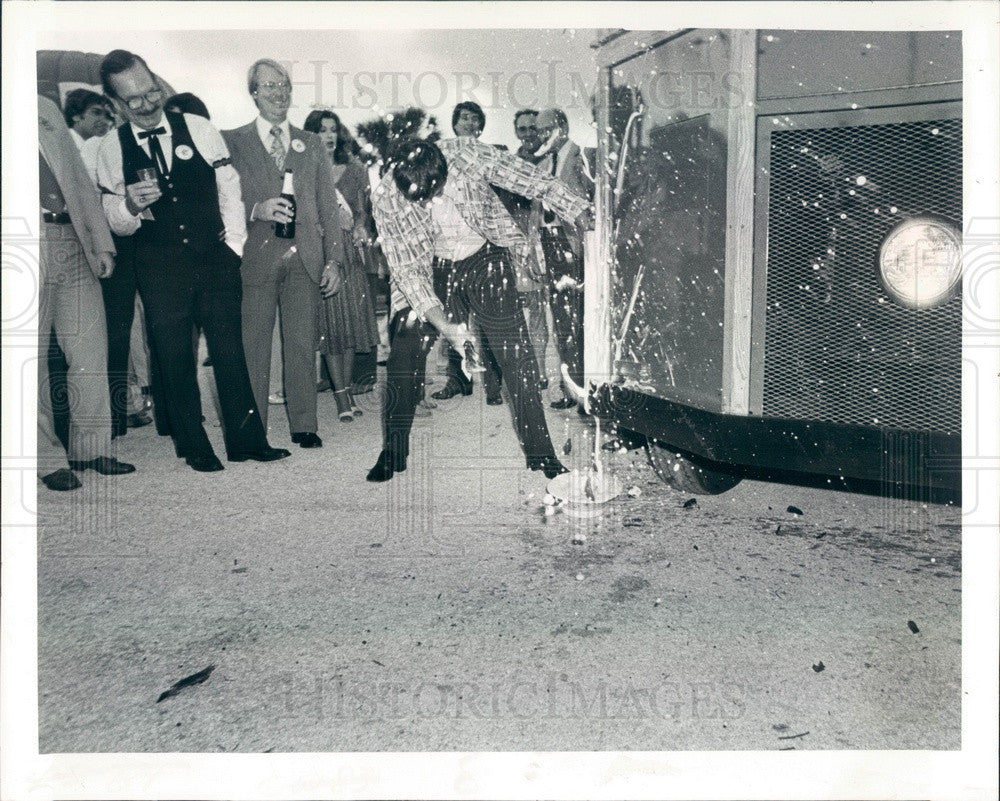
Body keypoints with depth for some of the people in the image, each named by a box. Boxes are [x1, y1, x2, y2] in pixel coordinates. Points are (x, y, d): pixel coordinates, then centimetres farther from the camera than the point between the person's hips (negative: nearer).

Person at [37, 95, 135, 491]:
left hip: (73, 245, 5)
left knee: (91, 352, 4)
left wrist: (100, 243, 10)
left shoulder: (46, 108, 17)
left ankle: (91, 448, 16)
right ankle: (48, 458, 11)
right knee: (30, 357, 1)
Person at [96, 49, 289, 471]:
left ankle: (246, 440, 14)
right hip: (159, 269, 0)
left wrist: (234, 245, -3)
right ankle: (194, 447, 19)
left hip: (215, 260, 0)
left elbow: (229, 189, 5)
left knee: (231, 352, 3)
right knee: (175, 361, 6)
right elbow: (115, 223, 5)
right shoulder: (111, 149, 2)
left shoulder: (198, 128, 2)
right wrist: (130, 205, -17)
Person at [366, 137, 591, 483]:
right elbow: (405, 268, -16)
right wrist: (441, 322, -24)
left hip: (487, 261, -1)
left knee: (518, 357, -7)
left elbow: (531, 179, -11)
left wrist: (580, 213, -11)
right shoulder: (385, 200, -19)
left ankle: (541, 454, 3)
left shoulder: (467, 153, -21)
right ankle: (393, 454, 11)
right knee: (403, 357, -6)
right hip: (432, 272, 1)